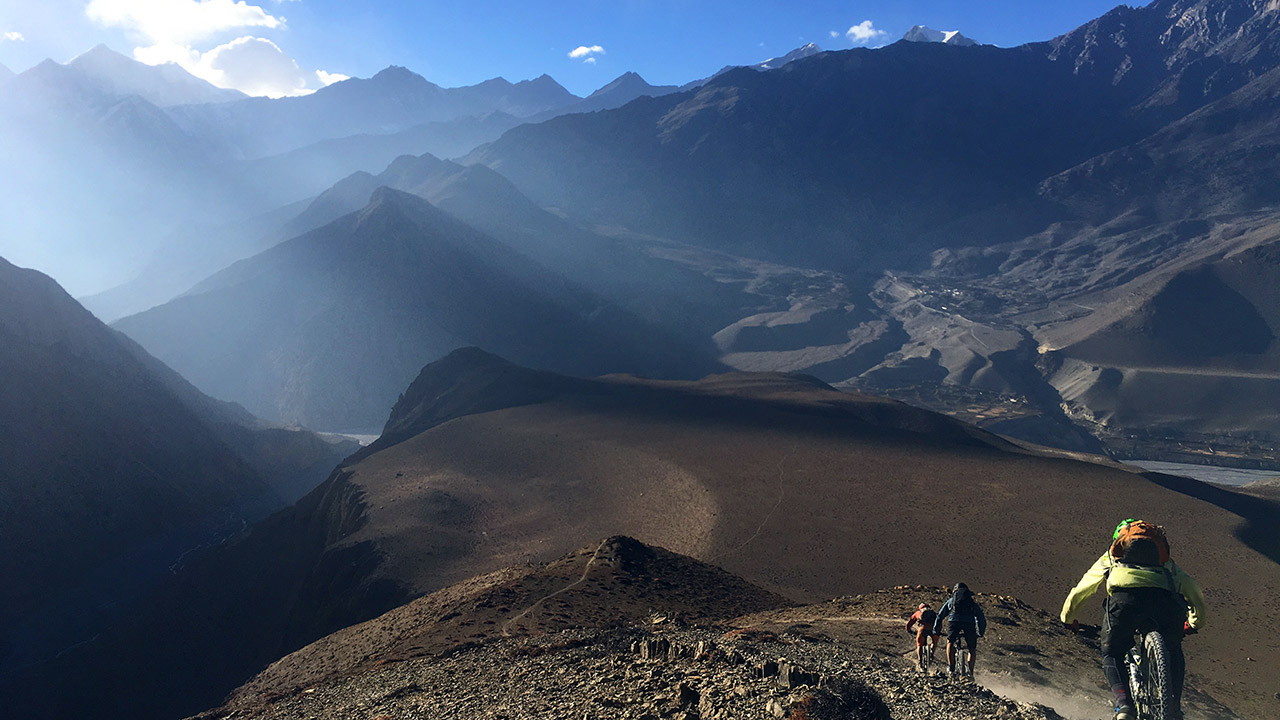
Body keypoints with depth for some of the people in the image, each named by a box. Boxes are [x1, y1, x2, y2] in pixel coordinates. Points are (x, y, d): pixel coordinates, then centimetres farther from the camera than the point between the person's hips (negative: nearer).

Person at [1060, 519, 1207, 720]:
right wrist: (1195, 623, 65)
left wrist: (1069, 620, 60)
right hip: (1165, 598, 2)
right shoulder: (1166, 562, 43)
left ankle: (1123, 703, -4)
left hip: (1125, 596, -2)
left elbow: (1078, 592, 44)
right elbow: (1195, 594, 46)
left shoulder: (1109, 558, 39)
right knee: (1173, 652, 30)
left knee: (1112, 654, 18)